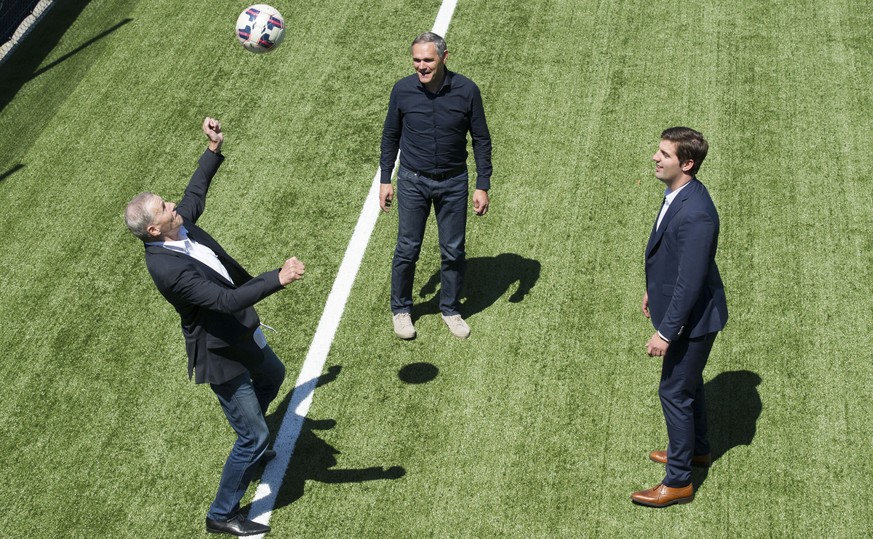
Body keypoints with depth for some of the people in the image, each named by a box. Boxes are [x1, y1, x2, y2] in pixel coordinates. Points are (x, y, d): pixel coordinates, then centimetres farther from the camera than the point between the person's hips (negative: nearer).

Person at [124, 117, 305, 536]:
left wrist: (213, 150, 11)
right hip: (221, 352, -10)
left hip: (242, 333, 10)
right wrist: (278, 279, -45)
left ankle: (249, 448, 59)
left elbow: (196, 193, 14)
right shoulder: (166, 267, -34)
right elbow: (226, 300, -41)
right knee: (254, 437, 0)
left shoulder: (180, 224, -9)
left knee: (272, 376, 36)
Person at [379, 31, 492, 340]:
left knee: (454, 251, 8)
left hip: (453, 182, 0)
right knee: (407, 249, 3)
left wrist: (483, 186, -4)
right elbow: (390, 137, 4)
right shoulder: (402, 90, -10)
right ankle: (401, 309, 24)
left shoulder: (466, 91, -13)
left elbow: (481, 140, -3)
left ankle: (450, 309, 29)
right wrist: (385, 180, 4)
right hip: (413, 181, 0)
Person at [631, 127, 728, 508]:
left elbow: (690, 283, -30)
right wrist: (653, 288, 24)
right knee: (688, 383, 26)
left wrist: (666, 333, -25)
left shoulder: (695, 214, -33)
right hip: (684, 310, 10)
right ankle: (696, 450, 48)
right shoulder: (678, 195, -2)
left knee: (675, 392, 3)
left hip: (693, 318, -10)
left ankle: (678, 482, 18)